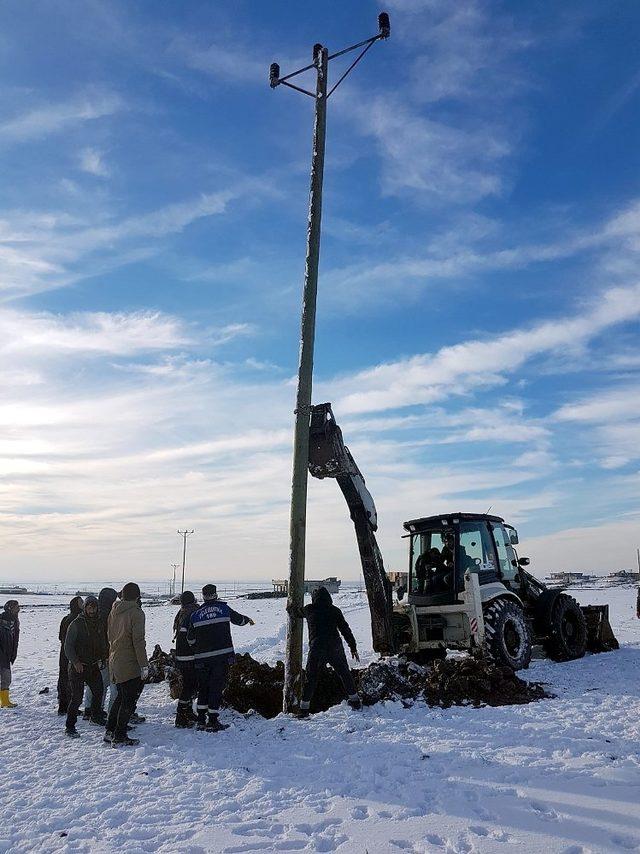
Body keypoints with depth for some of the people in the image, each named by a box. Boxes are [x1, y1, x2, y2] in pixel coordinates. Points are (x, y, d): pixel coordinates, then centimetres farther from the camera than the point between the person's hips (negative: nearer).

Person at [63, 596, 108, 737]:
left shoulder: (98, 624, 7)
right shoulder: (76, 624, -11)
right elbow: (68, 646, -13)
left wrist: (102, 657, 1)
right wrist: (75, 662, -22)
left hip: (94, 666, 7)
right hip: (78, 667, -6)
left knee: (98, 691, 17)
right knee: (77, 697, -8)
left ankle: (96, 716, 37)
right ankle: (70, 726, 3)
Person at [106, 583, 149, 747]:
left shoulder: (114, 611, 7)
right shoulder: (136, 613, -16)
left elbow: (110, 636, 15)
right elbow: (139, 641, -18)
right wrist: (144, 665, -14)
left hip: (114, 661, 8)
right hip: (130, 665, -7)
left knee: (121, 697, 20)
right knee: (129, 701, 3)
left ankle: (110, 732, 25)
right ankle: (119, 737, 8)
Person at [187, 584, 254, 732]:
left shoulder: (195, 614, 3)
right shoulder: (223, 608, 1)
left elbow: (190, 639, 8)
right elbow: (238, 619, 17)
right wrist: (248, 620, 39)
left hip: (202, 658, 2)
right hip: (223, 655, -2)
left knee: (203, 687, 15)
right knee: (217, 687, 3)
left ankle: (201, 720, 19)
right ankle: (213, 722, 4)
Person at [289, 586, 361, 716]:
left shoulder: (309, 609, 5)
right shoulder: (335, 610, 6)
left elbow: (295, 611, 24)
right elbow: (345, 629, 4)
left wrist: (290, 608, 48)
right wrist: (353, 647, 9)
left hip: (316, 648, -1)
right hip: (335, 648, 1)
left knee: (310, 678, 8)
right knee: (345, 674, 18)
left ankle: (304, 707, 7)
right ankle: (354, 700, 24)